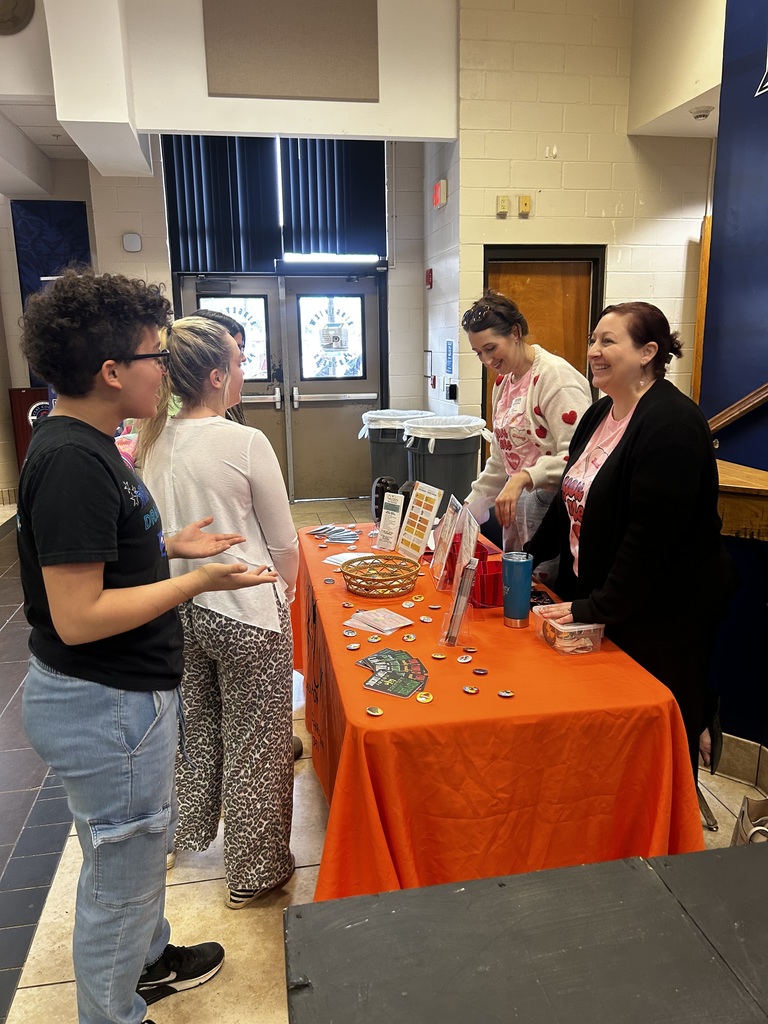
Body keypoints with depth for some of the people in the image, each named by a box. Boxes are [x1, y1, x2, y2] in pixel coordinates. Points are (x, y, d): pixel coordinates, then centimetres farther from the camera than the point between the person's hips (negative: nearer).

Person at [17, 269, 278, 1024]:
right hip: (104, 708, -10)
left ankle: (147, 959, 53)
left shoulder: (80, 443, 5)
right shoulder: (72, 460, -27)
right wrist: (197, 582, -24)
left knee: (139, 848, 29)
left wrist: (170, 545, 8)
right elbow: (77, 616, -28)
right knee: (119, 873, 13)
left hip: (122, 694, 10)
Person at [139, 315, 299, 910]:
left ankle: (189, 832, 49)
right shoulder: (247, 444, -19)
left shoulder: (154, 443, -1)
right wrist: (283, 594, 7)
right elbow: (285, 544, -12)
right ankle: (255, 872, 29)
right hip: (246, 614, -6)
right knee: (254, 745, 11)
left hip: (181, 609, 7)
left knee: (196, 726, 27)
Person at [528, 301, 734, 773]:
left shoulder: (672, 424, -20)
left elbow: (652, 535, -25)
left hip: (665, 613, -8)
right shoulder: (599, 414, 8)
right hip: (596, 599, 8)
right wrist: (528, 558, 12)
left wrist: (596, 608, -22)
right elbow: (574, 500, 17)